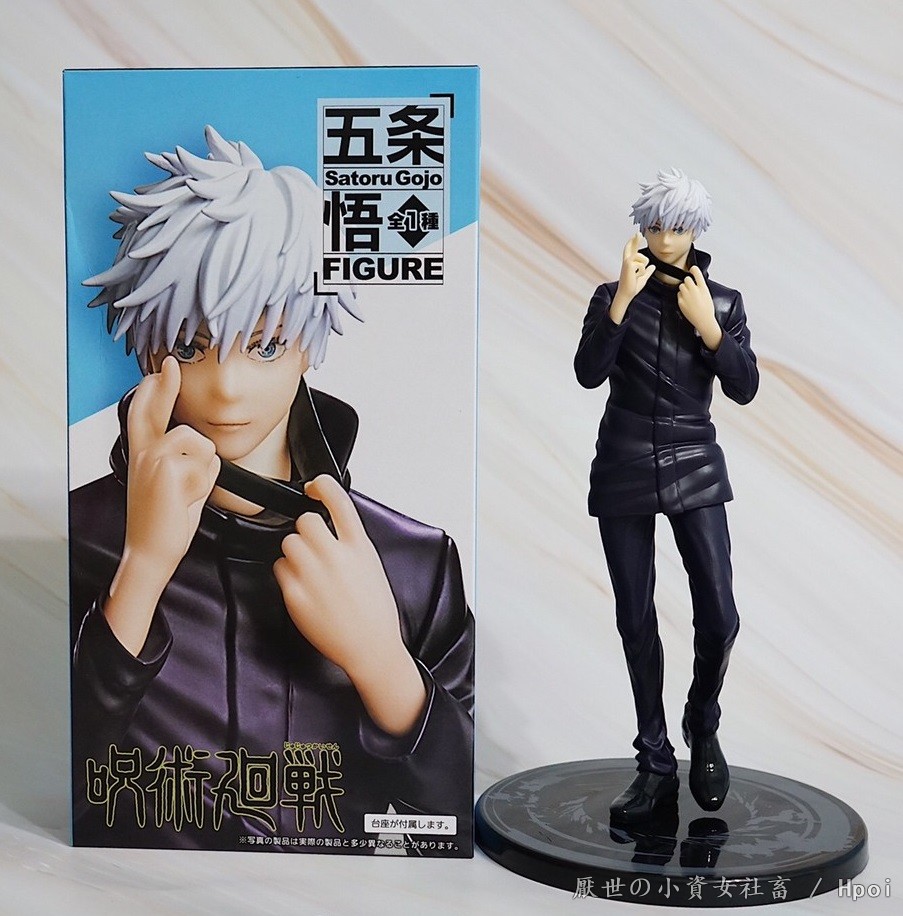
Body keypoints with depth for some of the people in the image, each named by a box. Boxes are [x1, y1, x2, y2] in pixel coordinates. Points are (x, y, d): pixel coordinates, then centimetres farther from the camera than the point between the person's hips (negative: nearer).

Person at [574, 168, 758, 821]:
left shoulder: (723, 302, 5)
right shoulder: (614, 295, 3)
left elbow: (745, 389, -4)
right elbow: (588, 374, -12)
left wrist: (706, 325, -13)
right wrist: (623, 299, -19)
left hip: (694, 470, 0)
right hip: (623, 472, 0)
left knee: (719, 615, -9)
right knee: (637, 620, 4)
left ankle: (703, 730, 22)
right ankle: (656, 766, 17)